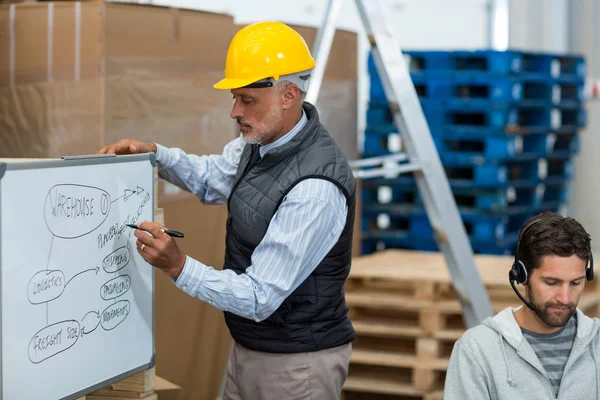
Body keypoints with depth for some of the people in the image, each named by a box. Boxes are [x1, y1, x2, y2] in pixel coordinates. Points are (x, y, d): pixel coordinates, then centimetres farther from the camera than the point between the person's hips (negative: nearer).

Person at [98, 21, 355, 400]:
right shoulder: (263, 137, -2)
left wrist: (179, 266, -33)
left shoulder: (314, 189, -28)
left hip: (296, 364, -8)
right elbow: (213, 177, 19)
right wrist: (154, 153, 3)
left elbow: (260, 299, -26)